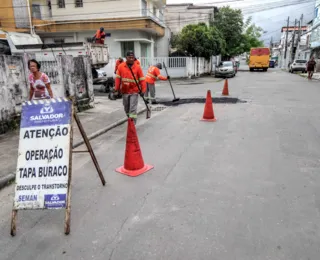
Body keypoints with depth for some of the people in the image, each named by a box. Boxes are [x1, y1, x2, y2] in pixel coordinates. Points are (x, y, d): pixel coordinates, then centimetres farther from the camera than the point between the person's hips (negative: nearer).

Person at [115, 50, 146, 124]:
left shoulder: (138, 67, -5)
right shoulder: (121, 67, 0)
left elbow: (142, 79, -5)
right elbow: (118, 78, 3)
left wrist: (143, 90, -10)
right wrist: (116, 89, 0)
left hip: (134, 91, -3)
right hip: (124, 91, 3)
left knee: (133, 109, -8)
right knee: (126, 108, 16)